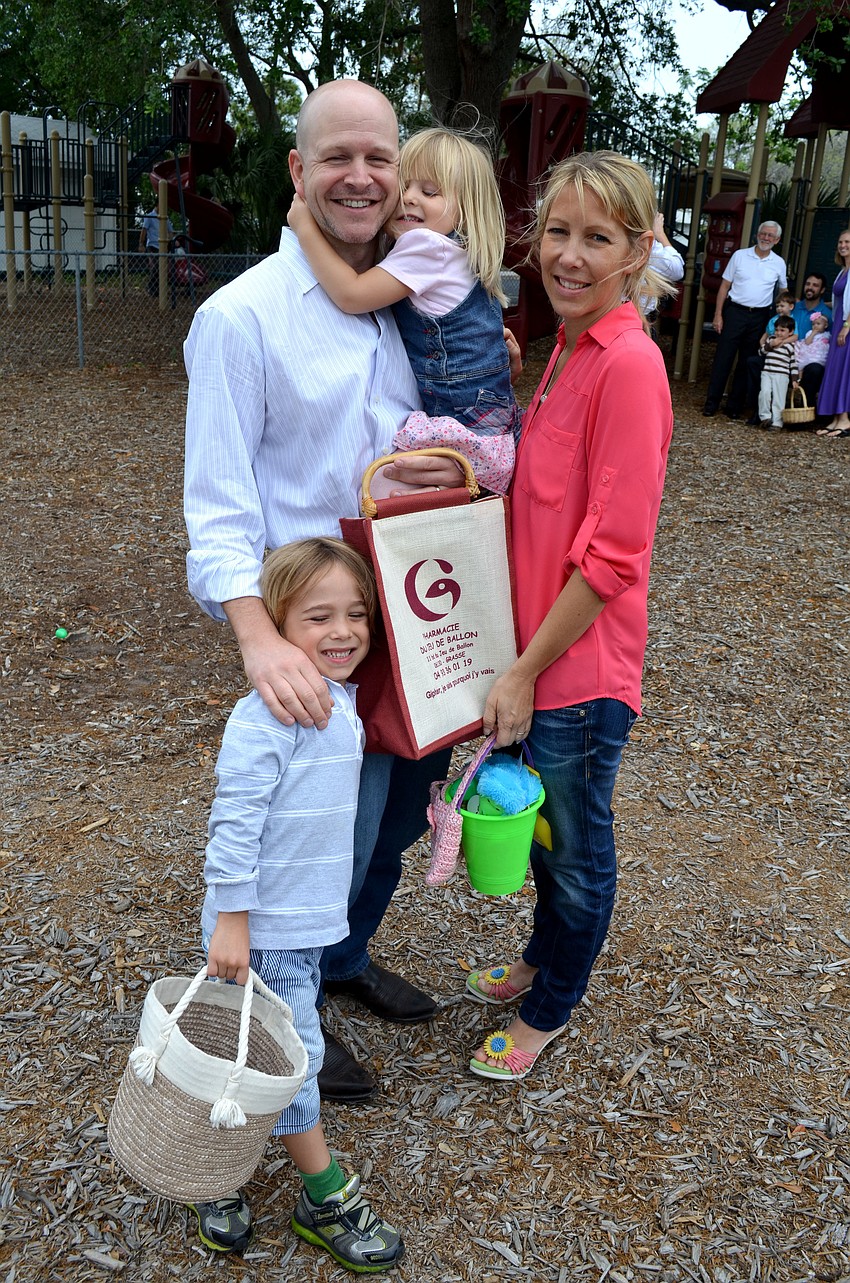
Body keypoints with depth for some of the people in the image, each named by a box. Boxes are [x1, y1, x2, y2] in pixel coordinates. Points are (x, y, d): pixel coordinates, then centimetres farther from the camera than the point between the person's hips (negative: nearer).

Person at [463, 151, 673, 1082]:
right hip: (537, 648, 8)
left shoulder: (628, 365, -21)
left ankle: (548, 1011, 36)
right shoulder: (569, 350, 7)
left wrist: (527, 670, -17)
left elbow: (611, 556, -22)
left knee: (575, 847, 14)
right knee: (544, 828, 26)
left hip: (580, 669, -8)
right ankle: (543, 960, 49)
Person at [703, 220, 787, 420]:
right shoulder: (740, 255, 3)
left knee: (747, 363, 5)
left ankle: (734, 407, 11)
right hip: (735, 312, -2)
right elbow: (725, 285, 3)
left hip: (759, 317, 2)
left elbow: (783, 291, 18)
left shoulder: (779, 263, 7)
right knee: (723, 358, -6)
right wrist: (718, 314, -3)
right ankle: (711, 403, -1)